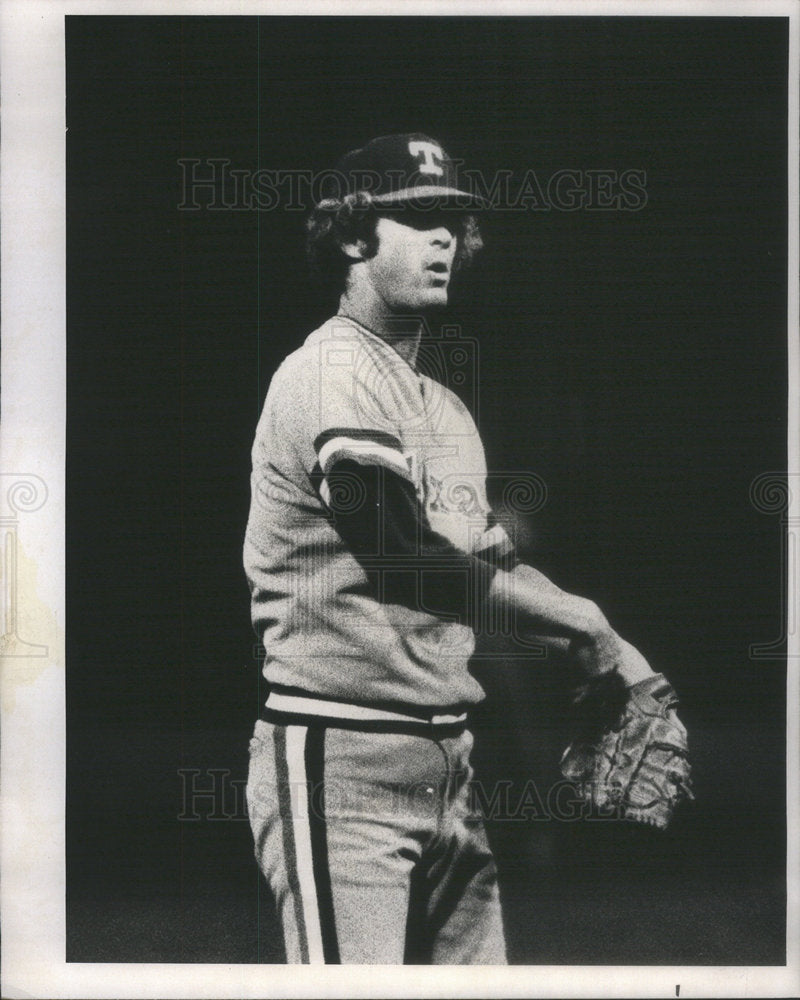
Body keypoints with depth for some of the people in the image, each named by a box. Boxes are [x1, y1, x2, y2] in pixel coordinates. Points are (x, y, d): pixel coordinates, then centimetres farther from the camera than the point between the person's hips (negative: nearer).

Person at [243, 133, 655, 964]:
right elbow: (411, 564, -18)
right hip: (340, 759, -8)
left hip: (446, 761, 8)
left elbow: (490, 567, 15)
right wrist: (580, 621, -9)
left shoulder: (446, 406, 18)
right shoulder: (326, 374, -10)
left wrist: (609, 649, -2)